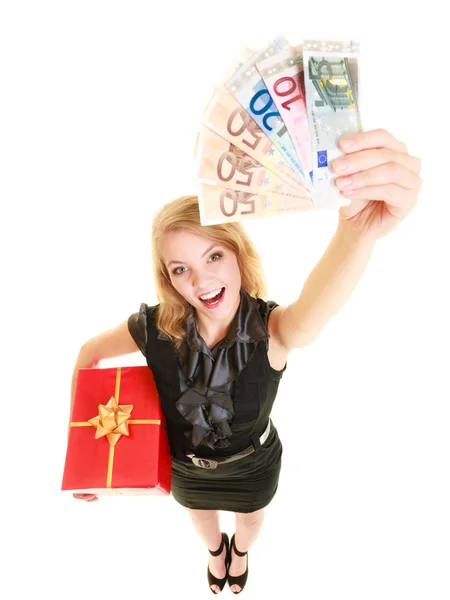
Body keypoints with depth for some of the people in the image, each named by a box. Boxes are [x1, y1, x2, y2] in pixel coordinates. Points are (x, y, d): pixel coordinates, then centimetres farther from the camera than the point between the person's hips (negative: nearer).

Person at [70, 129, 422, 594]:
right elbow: (89, 353, -11)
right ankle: (215, 549, 73)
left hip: (253, 466, -1)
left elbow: (313, 307, -63)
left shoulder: (270, 330, -38)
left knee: (250, 516, 34)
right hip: (185, 469, 2)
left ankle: (240, 551, 73)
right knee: (200, 515, 35)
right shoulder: (155, 328, -30)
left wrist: (358, 230, -84)